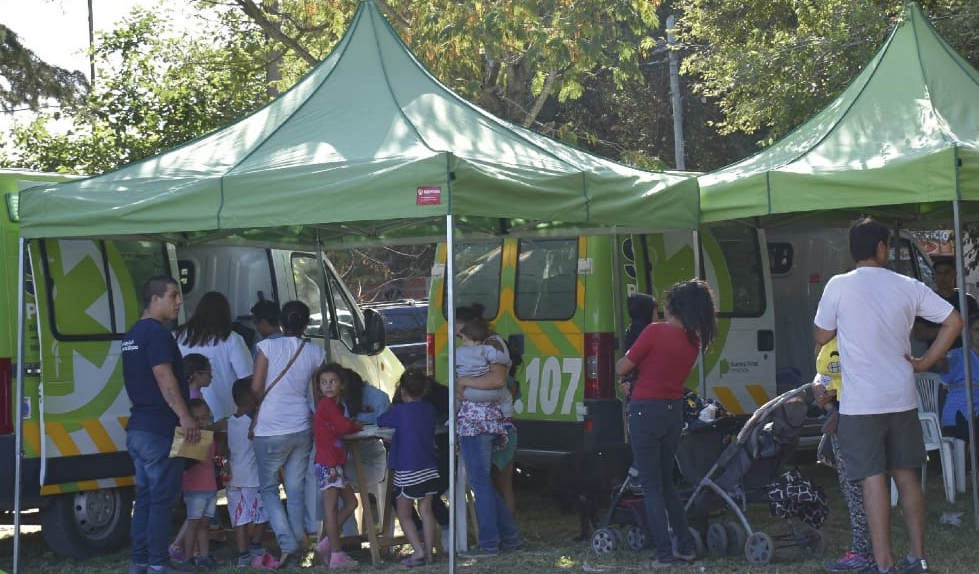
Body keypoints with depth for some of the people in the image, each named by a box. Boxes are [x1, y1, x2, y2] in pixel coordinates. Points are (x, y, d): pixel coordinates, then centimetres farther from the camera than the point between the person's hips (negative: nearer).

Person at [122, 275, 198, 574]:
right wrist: (185, 416, -27)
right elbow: (165, 379, -23)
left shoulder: (133, 334, 17)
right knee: (162, 498, -5)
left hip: (138, 428, 10)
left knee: (145, 495, 12)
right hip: (159, 430, -10)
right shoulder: (157, 333, -14)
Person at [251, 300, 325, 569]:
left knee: (269, 488, 8)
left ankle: (287, 542, -8)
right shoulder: (315, 353, 2)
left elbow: (256, 388, -9)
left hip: (271, 430, -3)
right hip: (301, 429, 3)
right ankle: (297, 542, 7)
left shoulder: (267, 346, -8)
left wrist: (257, 413, 10)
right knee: (296, 490, 9)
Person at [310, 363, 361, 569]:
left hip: (335, 463, 9)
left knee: (351, 502, 13)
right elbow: (344, 427, -16)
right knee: (331, 508, -5)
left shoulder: (332, 404, 16)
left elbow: (341, 427, 12)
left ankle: (325, 544, 15)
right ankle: (336, 555, -2)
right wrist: (357, 426, 2)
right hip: (328, 464, -9)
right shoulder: (327, 404, -12)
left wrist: (351, 425, -4)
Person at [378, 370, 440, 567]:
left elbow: (381, 421, 4)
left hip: (407, 471, -5)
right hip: (430, 469, 5)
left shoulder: (400, 411, -9)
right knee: (426, 510, 9)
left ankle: (418, 551, -8)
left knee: (404, 514, 3)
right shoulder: (430, 410, 5)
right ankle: (428, 552, 8)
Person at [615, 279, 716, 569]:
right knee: (667, 482, 20)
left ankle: (664, 554, -1)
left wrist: (629, 358, 11)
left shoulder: (655, 331, -15)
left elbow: (621, 369, -8)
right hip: (674, 412, 6)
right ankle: (686, 547, 20)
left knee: (652, 485, 1)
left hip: (646, 411, -6)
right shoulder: (694, 342, 4)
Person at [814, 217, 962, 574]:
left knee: (873, 479, -3)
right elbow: (954, 322, 3)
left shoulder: (839, 286, -8)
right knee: (907, 476, 13)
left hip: (861, 401, -4)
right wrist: (925, 362, 7)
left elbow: (821, 338, 2)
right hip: (901, 398, 4)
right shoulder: (908, 287, 2)